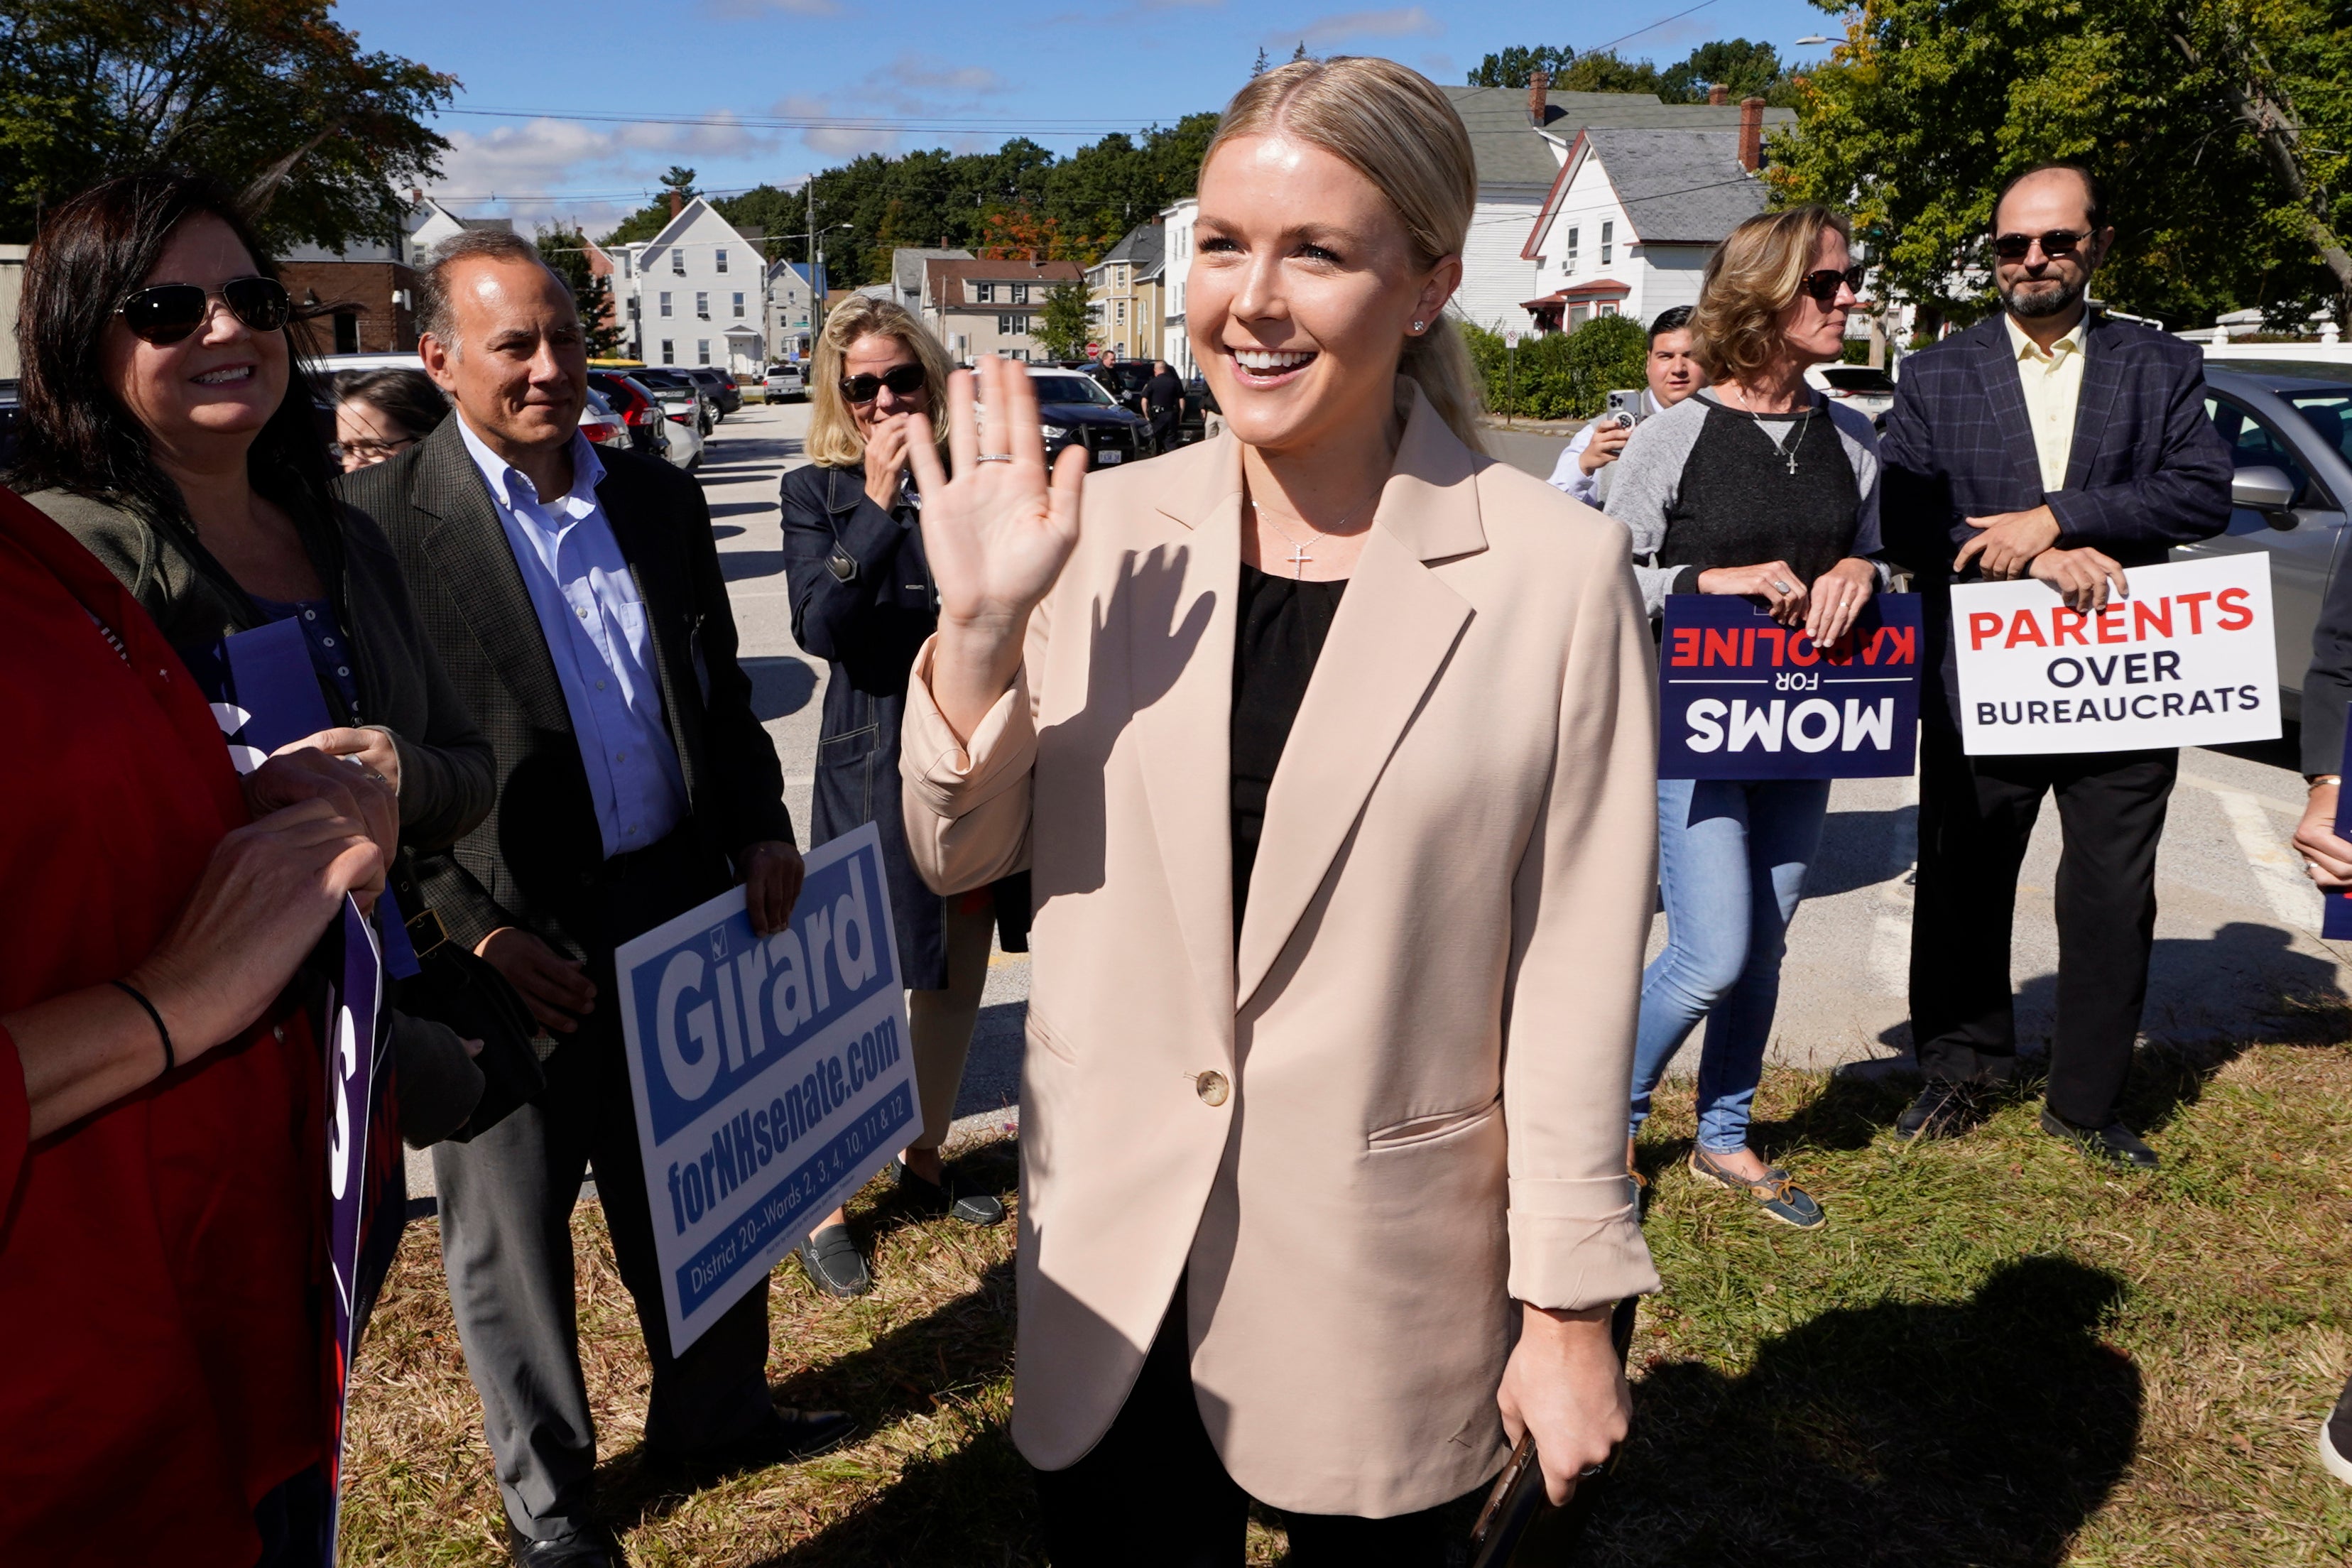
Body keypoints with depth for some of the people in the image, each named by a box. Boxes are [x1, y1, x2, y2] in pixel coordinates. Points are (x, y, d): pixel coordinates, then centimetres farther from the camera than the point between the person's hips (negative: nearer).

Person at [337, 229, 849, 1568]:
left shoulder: (660, 499, 7)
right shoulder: (379, 520, -10)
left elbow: (722, 690, 14)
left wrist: (762, 827, 1)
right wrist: (475, 931, -16)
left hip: (678, 908, 5)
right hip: (507, 943, -4)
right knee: (514, 1240, 12)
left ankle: (717, 1417, 43)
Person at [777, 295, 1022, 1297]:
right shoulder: (819, 492, -2)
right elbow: (819, 625, -18)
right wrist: (878, 504, -22)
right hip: (877, 765, -4)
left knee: (957, 978, 15)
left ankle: (924, 1161, 35)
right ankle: (824, 1206, 16)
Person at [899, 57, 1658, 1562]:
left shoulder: (1555, 570, -13)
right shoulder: (1108, 534, -5)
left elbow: (1575, 965, -8)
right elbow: (961, 860, 1)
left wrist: (1570, 1311, -4)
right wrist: (979, 630, -16)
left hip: (1386, 1286, -2)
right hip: (1111, 1273, 3)